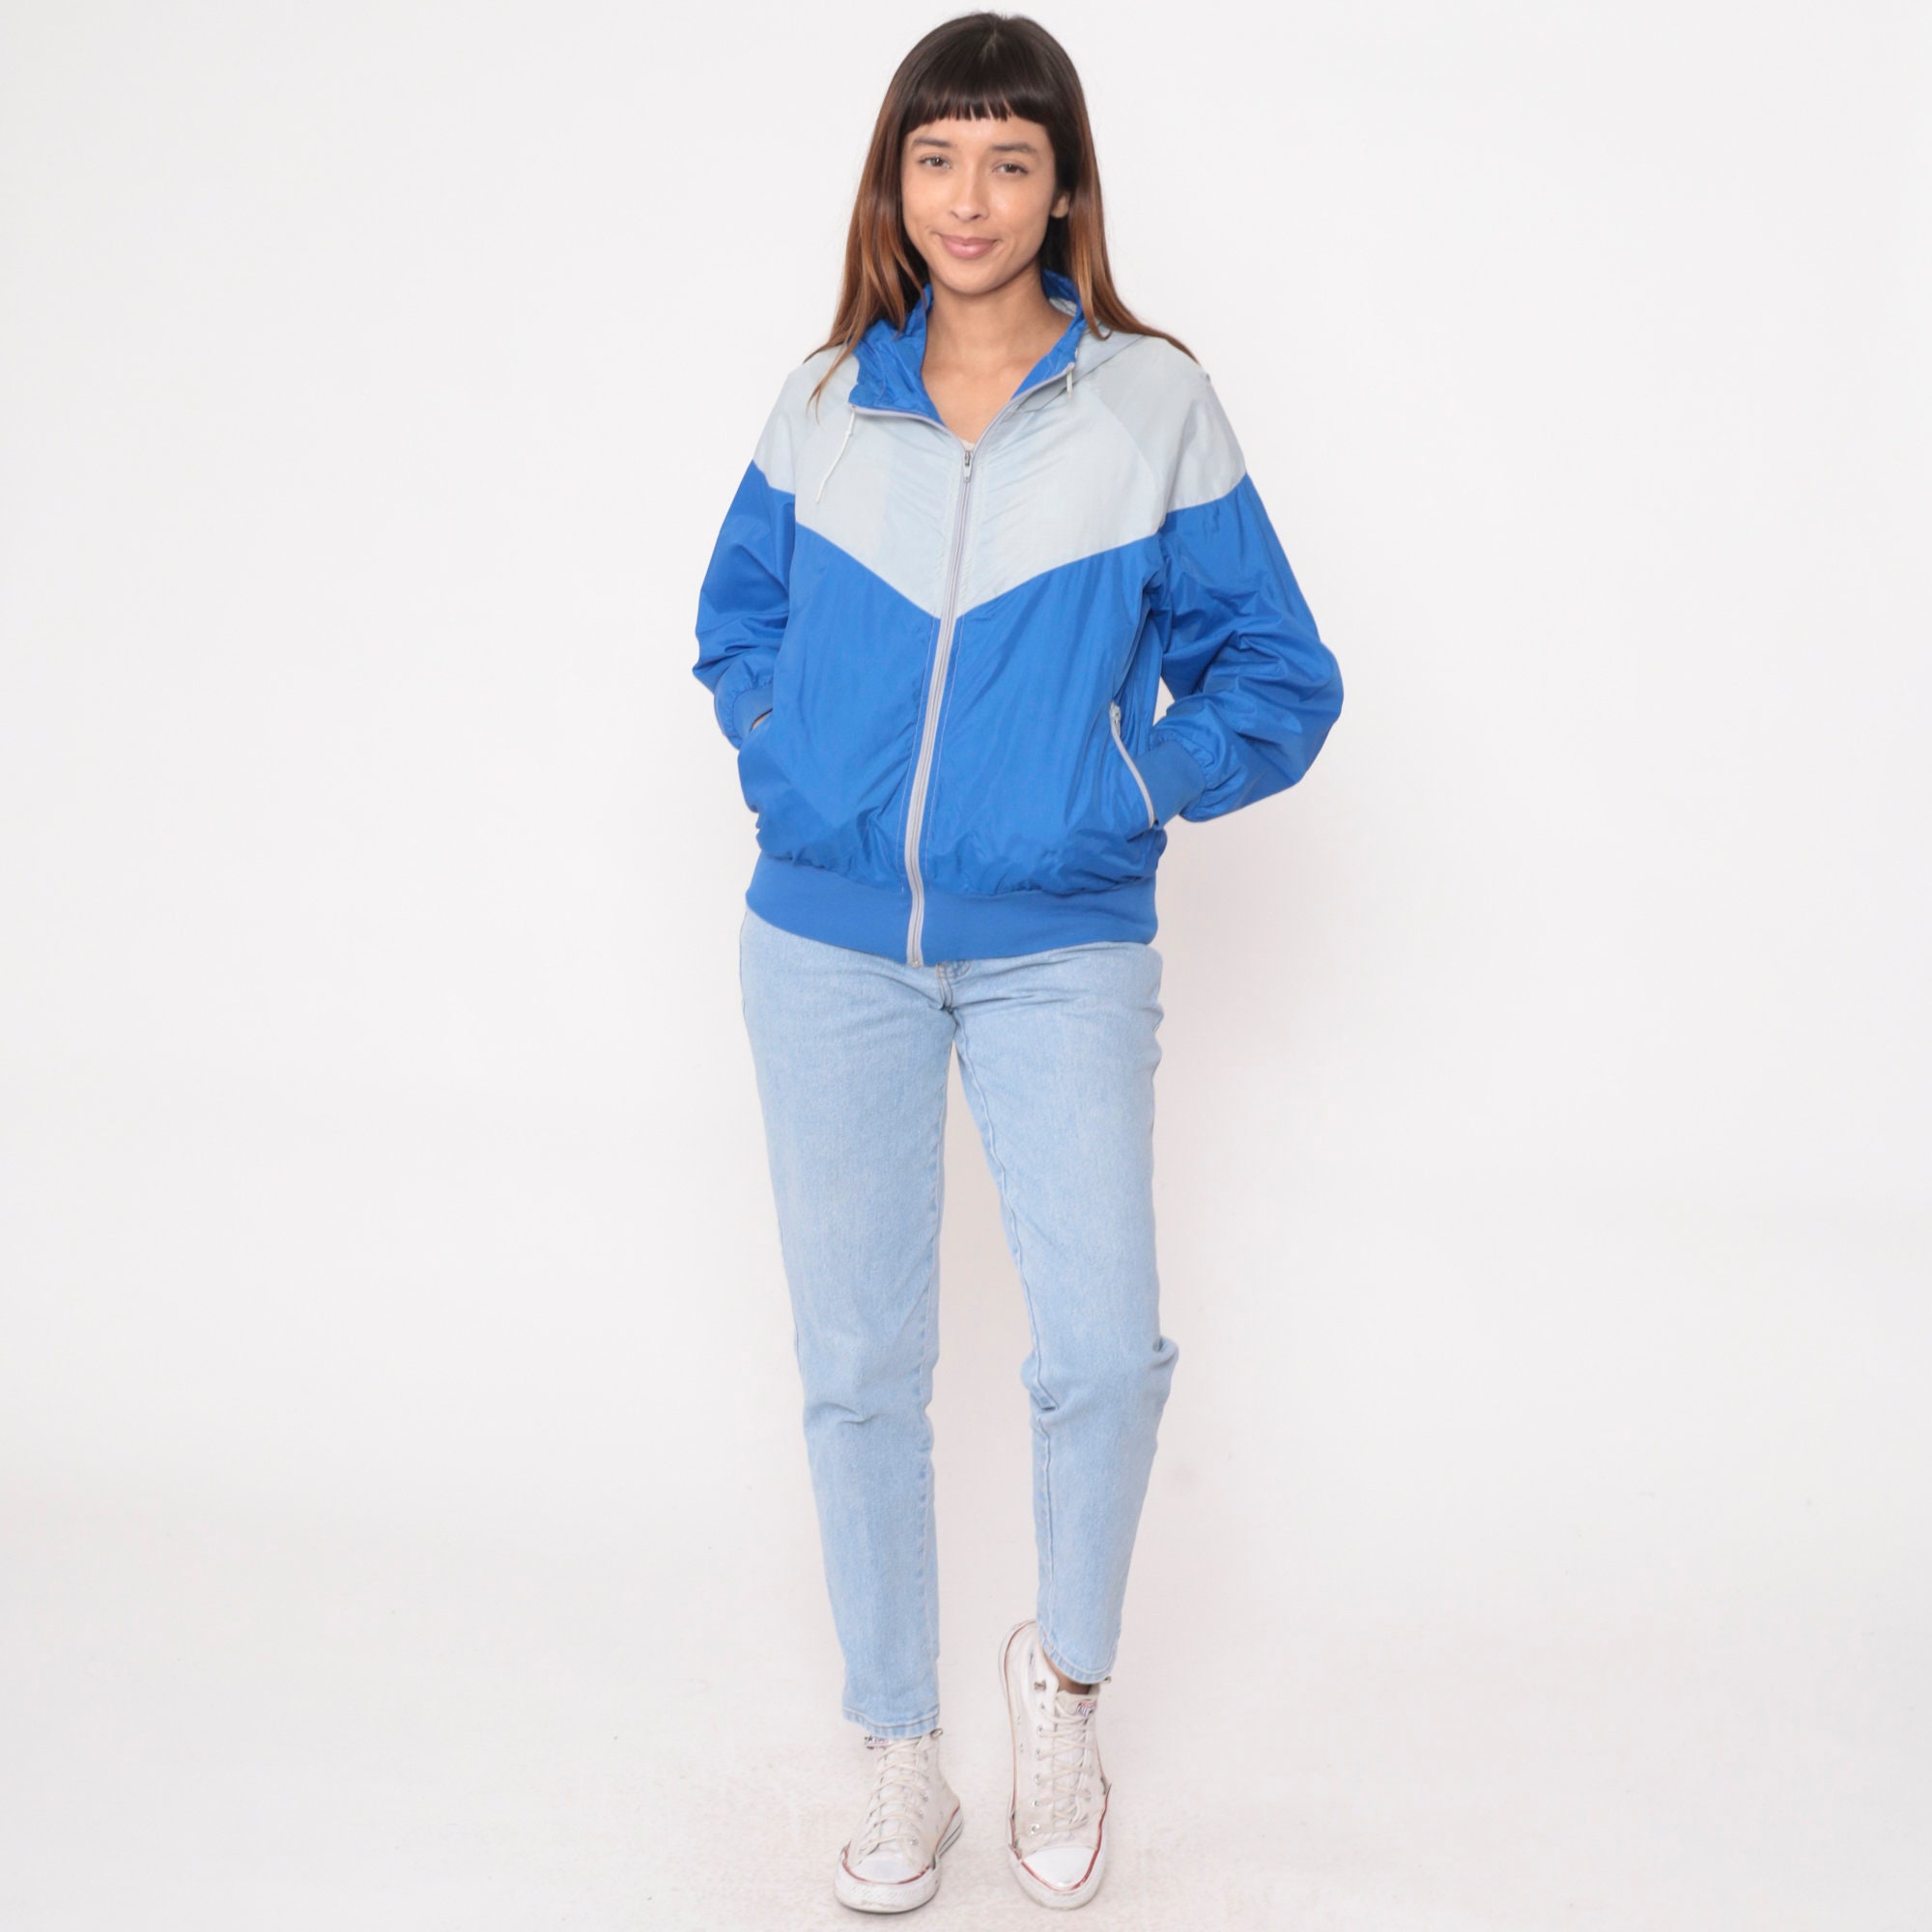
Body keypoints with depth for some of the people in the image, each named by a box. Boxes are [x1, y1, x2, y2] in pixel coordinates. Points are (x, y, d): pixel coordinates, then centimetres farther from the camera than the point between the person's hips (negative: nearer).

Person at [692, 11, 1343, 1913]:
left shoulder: (1155, 405, -2)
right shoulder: (822, 403, 5)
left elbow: (1276, 676, 4)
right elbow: (736, 616, 22)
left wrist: (1131, 788, -8)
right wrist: (787, 766, 6)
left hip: (1062, 949, -2)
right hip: (829, 945, 2)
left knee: (1102, 1352, -13)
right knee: (858, 1365, 6)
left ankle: (1064, 1671, 18)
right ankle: (901, 1747, 25)